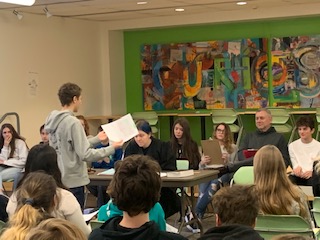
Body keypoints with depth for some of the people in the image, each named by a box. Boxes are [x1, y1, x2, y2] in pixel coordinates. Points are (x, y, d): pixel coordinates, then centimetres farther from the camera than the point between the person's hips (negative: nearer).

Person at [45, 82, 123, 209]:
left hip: (57, 180, 8)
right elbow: (85, 154, -21)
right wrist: (112, 148, -11)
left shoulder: (54, 121, 7)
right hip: (73, 182, -8)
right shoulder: (73, 123, -18)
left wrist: (97, 139, 22)